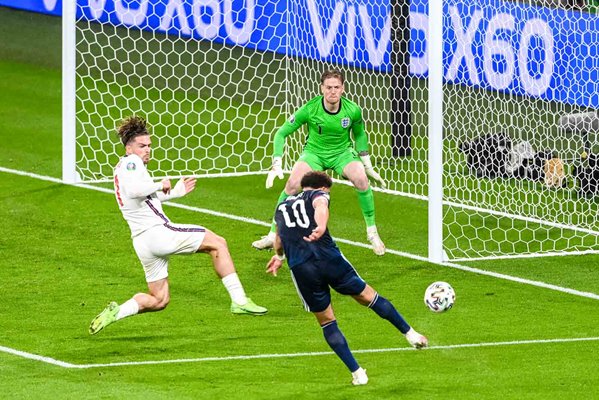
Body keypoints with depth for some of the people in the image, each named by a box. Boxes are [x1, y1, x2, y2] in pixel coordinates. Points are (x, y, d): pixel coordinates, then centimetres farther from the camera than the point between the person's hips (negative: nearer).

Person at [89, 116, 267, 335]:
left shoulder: (122, 168, 23)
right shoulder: (131, 162, -8)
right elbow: (134, 190, -29)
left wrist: (174, 193, 35)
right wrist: (160, 184, -13)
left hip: (142, 241, 10)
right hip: (156, 231, -10)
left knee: (159, 301, 15)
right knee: (218, 243, -1)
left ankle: (116, 311, -3)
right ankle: (239, 300, -7)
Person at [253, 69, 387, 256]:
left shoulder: (352, 110, -16)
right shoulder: (310, 109, -21)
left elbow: (359, 135, 6)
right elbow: (282, 133, -13)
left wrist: (368, 166, 5)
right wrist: (276, 165, -21)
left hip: (342, 153, 1)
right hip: (314, 152, 0)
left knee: (361, 179, -27)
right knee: (293, 184, -24)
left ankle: (372, 233, -9)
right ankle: (273, 236, -9)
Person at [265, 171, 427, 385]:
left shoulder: (282, 206, 27)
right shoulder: (318, 195, 11)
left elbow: (279, 236, 46)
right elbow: (320, 207, -16)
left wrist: (279, 256, 66)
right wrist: (321, 227, -36)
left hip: (300, 269, 3)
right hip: (328, 257, -3)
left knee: (326, 321, 12)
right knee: (368, 296, 14)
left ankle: (357, 373, 6)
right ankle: (410, 334, 23)